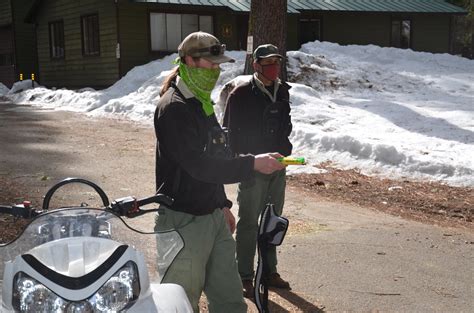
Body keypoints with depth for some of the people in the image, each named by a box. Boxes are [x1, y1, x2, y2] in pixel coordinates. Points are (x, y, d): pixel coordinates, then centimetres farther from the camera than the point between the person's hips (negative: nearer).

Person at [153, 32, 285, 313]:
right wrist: (253, 164, -26)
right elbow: (198, 165, -25)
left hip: (213, 216, 9)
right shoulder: (173, 108, -16)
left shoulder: (202, 103, 13)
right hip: (184, 222, -9)